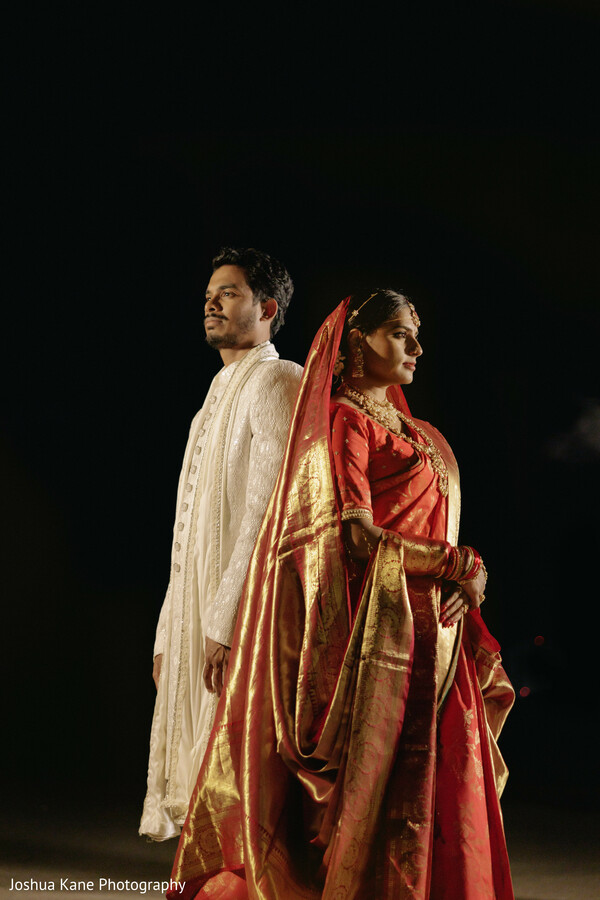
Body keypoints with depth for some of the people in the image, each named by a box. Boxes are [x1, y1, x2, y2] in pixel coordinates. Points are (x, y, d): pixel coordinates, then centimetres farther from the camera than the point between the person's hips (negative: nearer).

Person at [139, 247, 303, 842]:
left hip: (238, 617, -9)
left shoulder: (276, 381, -6)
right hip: (194, 619, 9)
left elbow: (269, 509, -17)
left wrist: (226, 619, -23)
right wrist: (169, 633, 17)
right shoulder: (219, 393, 22)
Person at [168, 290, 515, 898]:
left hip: (434, 641, 8)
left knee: (439, 799, 5)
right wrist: (460, 566, -12)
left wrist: (467, 573, -5)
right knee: (380, 800, -8)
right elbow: (359, 538, -16)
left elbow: (431, 531, 16)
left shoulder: (413, 432, 21)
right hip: (384, 633, -8)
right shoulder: (343, 420, -5)